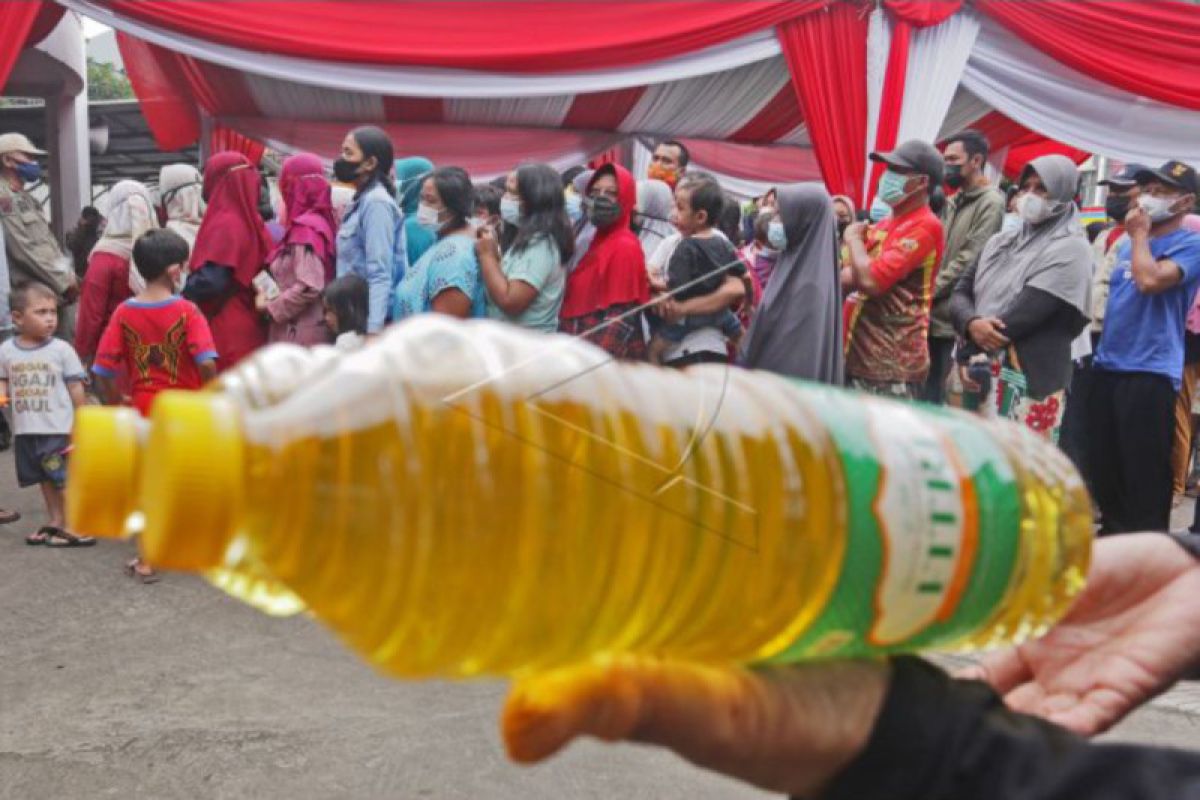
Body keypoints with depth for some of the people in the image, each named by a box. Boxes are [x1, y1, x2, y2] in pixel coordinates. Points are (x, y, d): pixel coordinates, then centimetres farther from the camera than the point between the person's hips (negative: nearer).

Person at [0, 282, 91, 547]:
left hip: (59, 428, -4)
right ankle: (55, 521, 28)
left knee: (66, 478, -1)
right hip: (26, 430, 4)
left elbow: (76, 388, -4)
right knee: (46, 477, 16)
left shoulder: (61, 349, -8)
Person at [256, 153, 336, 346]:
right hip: (313, 334, 9)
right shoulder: (321, 222, 13)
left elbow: (309, 287, -22)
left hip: (300, 336, -9)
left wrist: (270, 307, -9)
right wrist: (271, 292, 10)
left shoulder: (304, 228, -13)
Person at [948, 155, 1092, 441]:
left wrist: (967, 352, -6)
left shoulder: (1070, 250, -6)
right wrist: (971, 324, -15)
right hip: (980, 377, 7)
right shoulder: (1001, 242, 16)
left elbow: (1023, 315, -13)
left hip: (1030, 385, -6)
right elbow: (961, 292, 9)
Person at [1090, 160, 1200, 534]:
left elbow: (1151, 280, -25)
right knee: (1103, 468, 15)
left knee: (1144, 476, -4)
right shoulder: (1127, 245, 16)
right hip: (1107, 365, 8)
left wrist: (1139, 234, -11)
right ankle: (1112, 538, 29)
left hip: (1150, 372, -8)